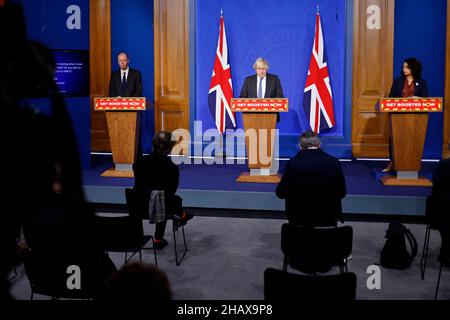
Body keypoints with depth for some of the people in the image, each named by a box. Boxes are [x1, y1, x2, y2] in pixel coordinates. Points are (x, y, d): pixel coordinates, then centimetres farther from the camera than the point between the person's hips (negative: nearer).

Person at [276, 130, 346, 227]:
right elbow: (342, 193, -2)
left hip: (300, 218, -1)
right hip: (329, 218, 1)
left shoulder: (292, 163, -14)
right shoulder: (334, 162, -11)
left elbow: (281, 193, -5)